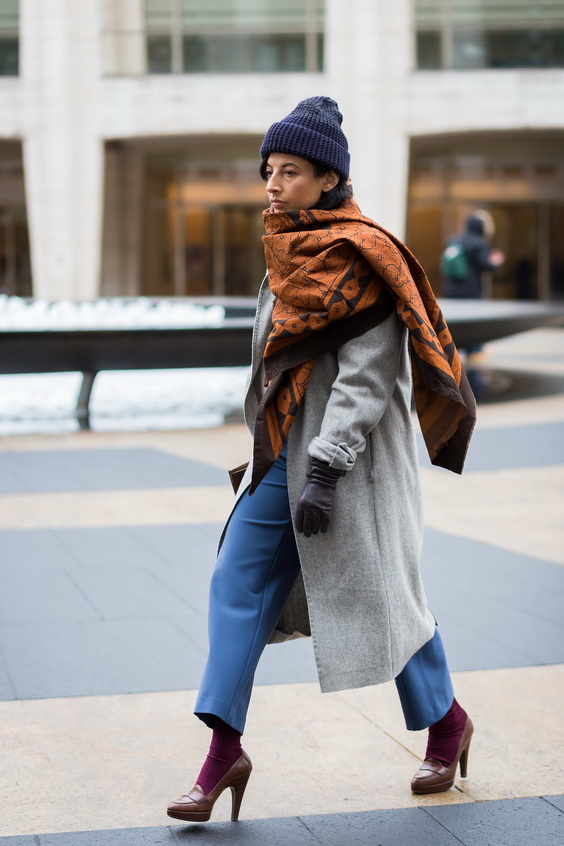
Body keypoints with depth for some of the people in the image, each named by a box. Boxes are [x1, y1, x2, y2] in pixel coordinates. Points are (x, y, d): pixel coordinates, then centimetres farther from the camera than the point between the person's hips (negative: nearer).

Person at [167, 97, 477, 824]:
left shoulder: (361, 258, -14)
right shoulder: (289, 252, 11)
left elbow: (366, 377, -19)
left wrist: (325, 472, -24)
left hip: (349, 457, -8)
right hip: (281, 451, 8)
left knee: (377, 594, 4)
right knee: (237, 586, 0)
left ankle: (445, 721, 27)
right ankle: (224, 752, 3)